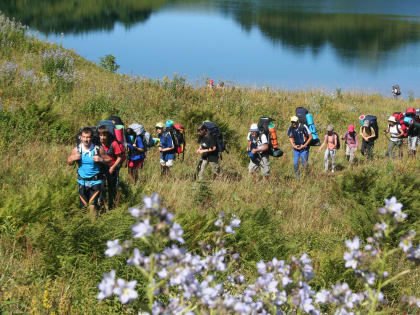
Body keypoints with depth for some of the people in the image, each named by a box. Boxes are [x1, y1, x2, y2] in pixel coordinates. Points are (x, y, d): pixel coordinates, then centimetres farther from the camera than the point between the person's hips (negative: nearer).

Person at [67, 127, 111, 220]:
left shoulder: (98, 150, -10)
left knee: (92, 206, -12)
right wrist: (73, 158, -12)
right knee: (84, 206, 10)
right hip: (82, 182, 3)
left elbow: (109, 161, -1)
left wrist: (101, 160, -21)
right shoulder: (77, 150, -4)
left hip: (95, 182, -3)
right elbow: (69, 162, 10)